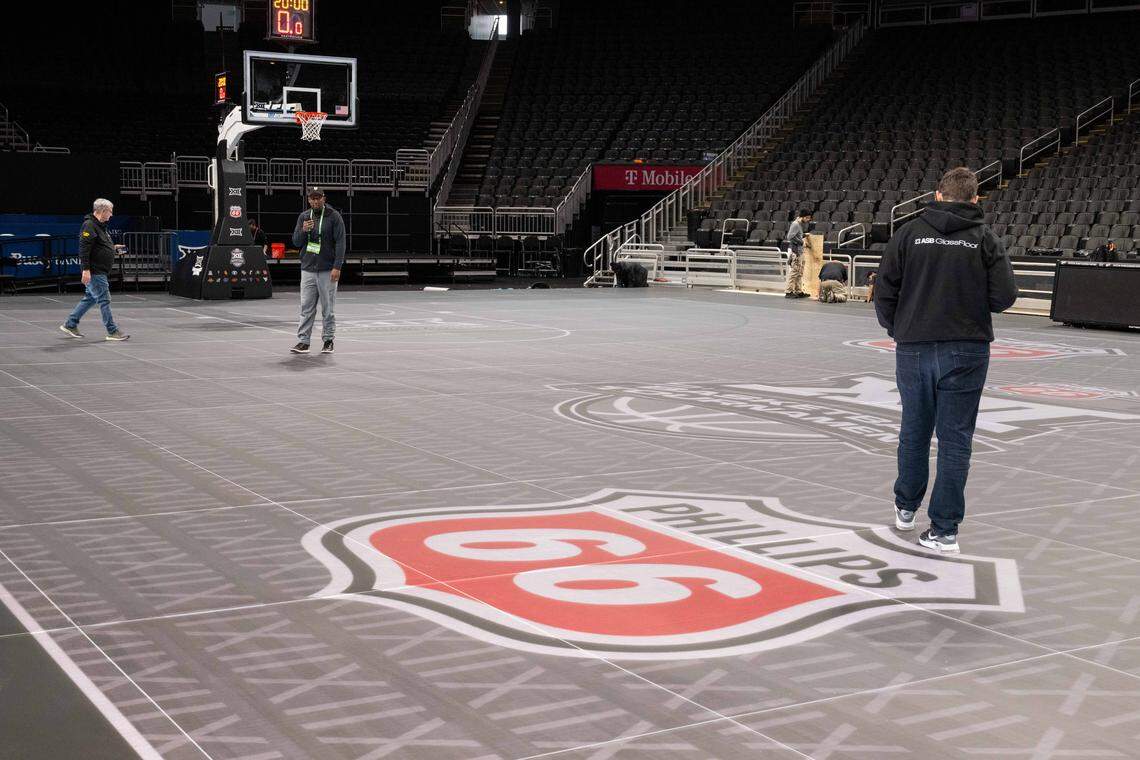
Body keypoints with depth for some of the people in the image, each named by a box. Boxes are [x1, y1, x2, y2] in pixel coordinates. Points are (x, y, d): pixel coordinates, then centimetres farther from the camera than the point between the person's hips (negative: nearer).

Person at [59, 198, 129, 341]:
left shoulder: (100, 226, 17)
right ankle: (112, 331, -1)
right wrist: (85, 270, -26)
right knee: (104, 300, -6)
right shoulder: (89, 225, -15)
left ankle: (70, 325, 23)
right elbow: (84, 248, -22)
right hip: (94, 272, -10)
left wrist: (114, 248, 15)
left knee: (90, 298, 16)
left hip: (100, 272, 10)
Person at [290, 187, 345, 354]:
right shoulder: (303, 217, 11)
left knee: (328, 309, 2)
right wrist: (303, 231, -11)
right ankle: (303, 341, 4)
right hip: (307, 269, 3)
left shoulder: (334, 216, -2)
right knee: (306, 308, 2)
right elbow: (296, 242, 11)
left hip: (328, 270, -3)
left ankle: (328, 340, 11)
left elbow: (340, 243, -6)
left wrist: (337, 267, -14)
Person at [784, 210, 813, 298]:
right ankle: (789, 292, -8)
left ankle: (798, 291, 17)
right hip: (794, 251, -10)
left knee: (800, 273, 12)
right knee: (793, 272, -10)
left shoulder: (801, 224, 18)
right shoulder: (795, 224, -12)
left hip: (800, 251, 10)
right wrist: (801, 241, -15)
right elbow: (790, 237, -20)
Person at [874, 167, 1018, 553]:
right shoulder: (985, 239, -2)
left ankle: (906, 508, 34)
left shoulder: (909, 233, -1)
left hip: (914, 348, 2)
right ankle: (944, 528, 3)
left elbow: (884, 290, -3)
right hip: (966, 351, -1)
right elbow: (1004, 296, -7)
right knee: (955, 439, 3)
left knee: (914, 432, 17)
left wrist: (896, 329, 12)